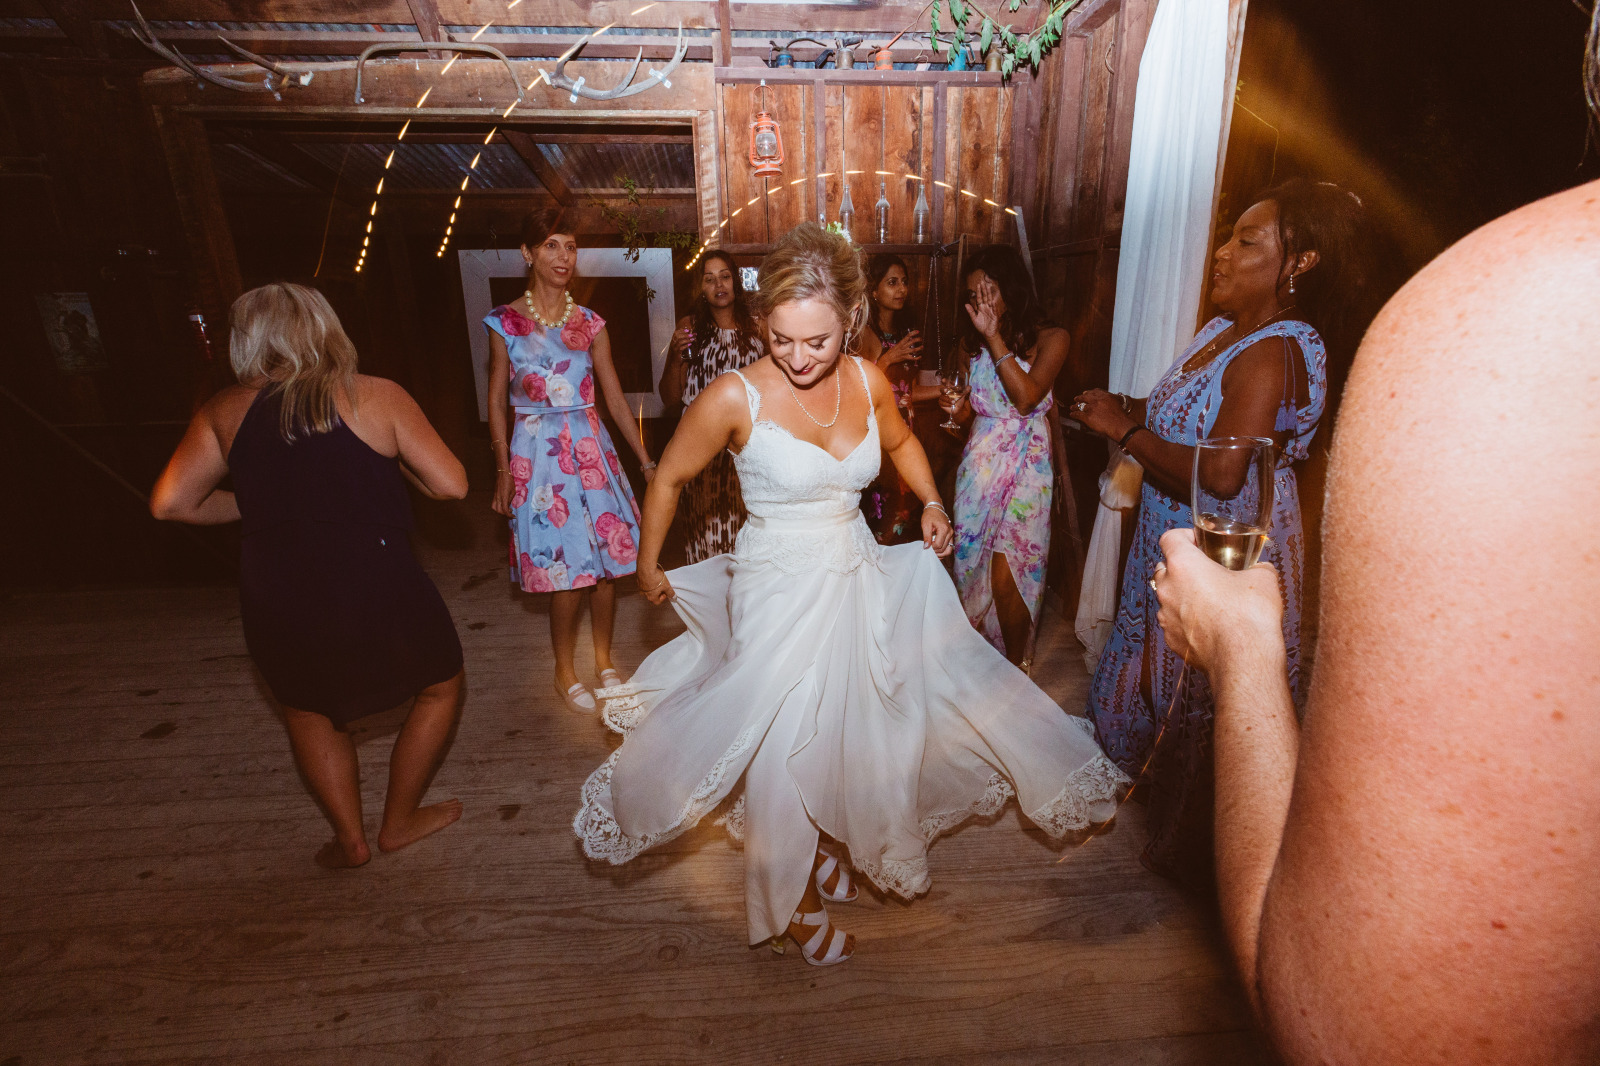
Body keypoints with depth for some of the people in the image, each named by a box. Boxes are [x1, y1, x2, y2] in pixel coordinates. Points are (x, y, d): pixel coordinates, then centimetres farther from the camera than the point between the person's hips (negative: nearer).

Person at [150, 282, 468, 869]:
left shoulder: (225, 410, 2)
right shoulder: (377, 396, -6)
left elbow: (169, 503, 2)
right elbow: (451, 484, -11)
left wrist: (253, 504, 17)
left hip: (277, 606, 4)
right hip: (377, 594, -3)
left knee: (307, 708, 31)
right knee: (441, 686, 23)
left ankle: (349, 837, 35)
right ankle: (400, 821, 32)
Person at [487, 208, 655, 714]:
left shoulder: (590, 324, 7)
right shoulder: (505, 322, 0)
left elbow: (615, 397, 7)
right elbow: (497, 402, 2)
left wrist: (646, 461, 4)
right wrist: (504, 471, -2)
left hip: (591, 447, 3)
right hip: (537, 452, -3)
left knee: (607, 559, 4)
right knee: (567, 566, -3)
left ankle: (603, 658, 26)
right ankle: (565, 671, 19)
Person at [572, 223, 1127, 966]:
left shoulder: (869, 382, -6)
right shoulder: (735, 397, -19)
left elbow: (900, 441, 17)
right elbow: (669, 479, -4)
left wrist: (931, 502, 3)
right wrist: (648, 566, 5)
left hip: (860, 579, 5)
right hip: (778, 591, -4)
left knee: (853, 726, 19)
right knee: (785, 748, 8)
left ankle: (833, 844, 51)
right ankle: (794, 902, 36)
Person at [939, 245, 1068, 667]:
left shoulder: (1050, 338, -3)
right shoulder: (972, 341, 9)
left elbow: (1026, 398, -18)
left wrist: (994, 337, -16)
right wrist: (957, 408, -9)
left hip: (1025, 464, -4)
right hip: (978, 461, 4)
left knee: (1007, 574, -6)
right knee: (972, 560, 7)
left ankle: (1016, 665, 15)